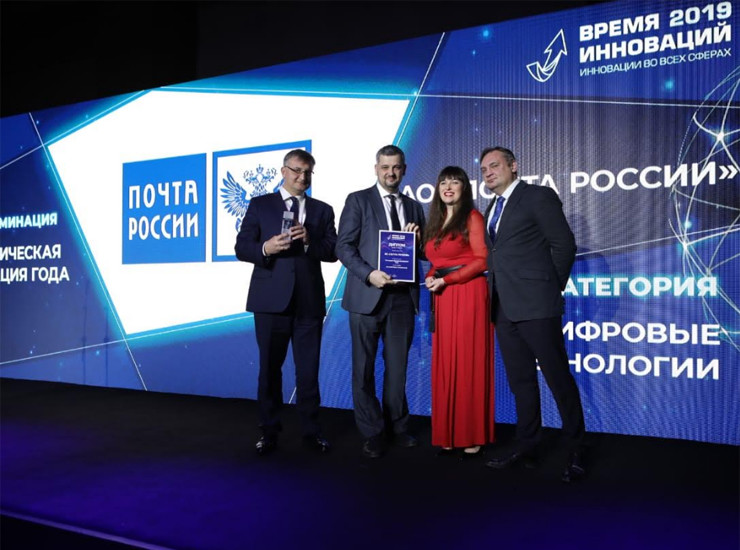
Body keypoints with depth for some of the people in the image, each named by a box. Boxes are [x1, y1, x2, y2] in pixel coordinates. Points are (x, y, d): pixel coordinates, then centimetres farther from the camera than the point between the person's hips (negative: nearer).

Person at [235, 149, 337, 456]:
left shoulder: (323, 210, 12)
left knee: (309, 369, 6)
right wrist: (265, 248, -19)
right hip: (271, 300, -1)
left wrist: (309, 241, -15)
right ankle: (269, 431, 21)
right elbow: (242, 248, 0)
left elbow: (333, 252, 3)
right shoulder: (260, 205, 7)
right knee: (270, 368, 8)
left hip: (309, 301, 1)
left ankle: (311, 431, 18)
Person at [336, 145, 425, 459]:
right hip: (367, 295, -3)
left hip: (402, 296, 4)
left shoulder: (414, 207, 15)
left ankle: (397, 426, 25)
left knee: (397, 367, 11)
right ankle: (373, 432, 16)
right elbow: (344, 246, -5)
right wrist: (369, 274, -17)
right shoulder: (358, 200, 2)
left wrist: (418, 240, -5)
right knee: (364, 368, 3)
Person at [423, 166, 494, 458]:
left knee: (469, 363, -2)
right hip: (443, 299, 6)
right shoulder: (436, 221, 18)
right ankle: (449, 435, 14)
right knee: (445, 365, 6)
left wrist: (446, 280, -13)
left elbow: (482, 259, -9)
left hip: (468, 295, -6)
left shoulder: (472, 217, -1)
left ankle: (473, 437, 6)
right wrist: (431, 277, -1)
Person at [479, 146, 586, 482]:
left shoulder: (539, 196, -3)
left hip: (535, 306, -7)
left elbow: (564, 244, -6)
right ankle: (526, 447, 23)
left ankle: (575, 451, 11)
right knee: (520, 381, 13)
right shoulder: (492, 208, 19)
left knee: (558, 379, 0)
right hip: (504, 309, 8)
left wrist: (552, 290, -3)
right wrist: (495, 296, 7)